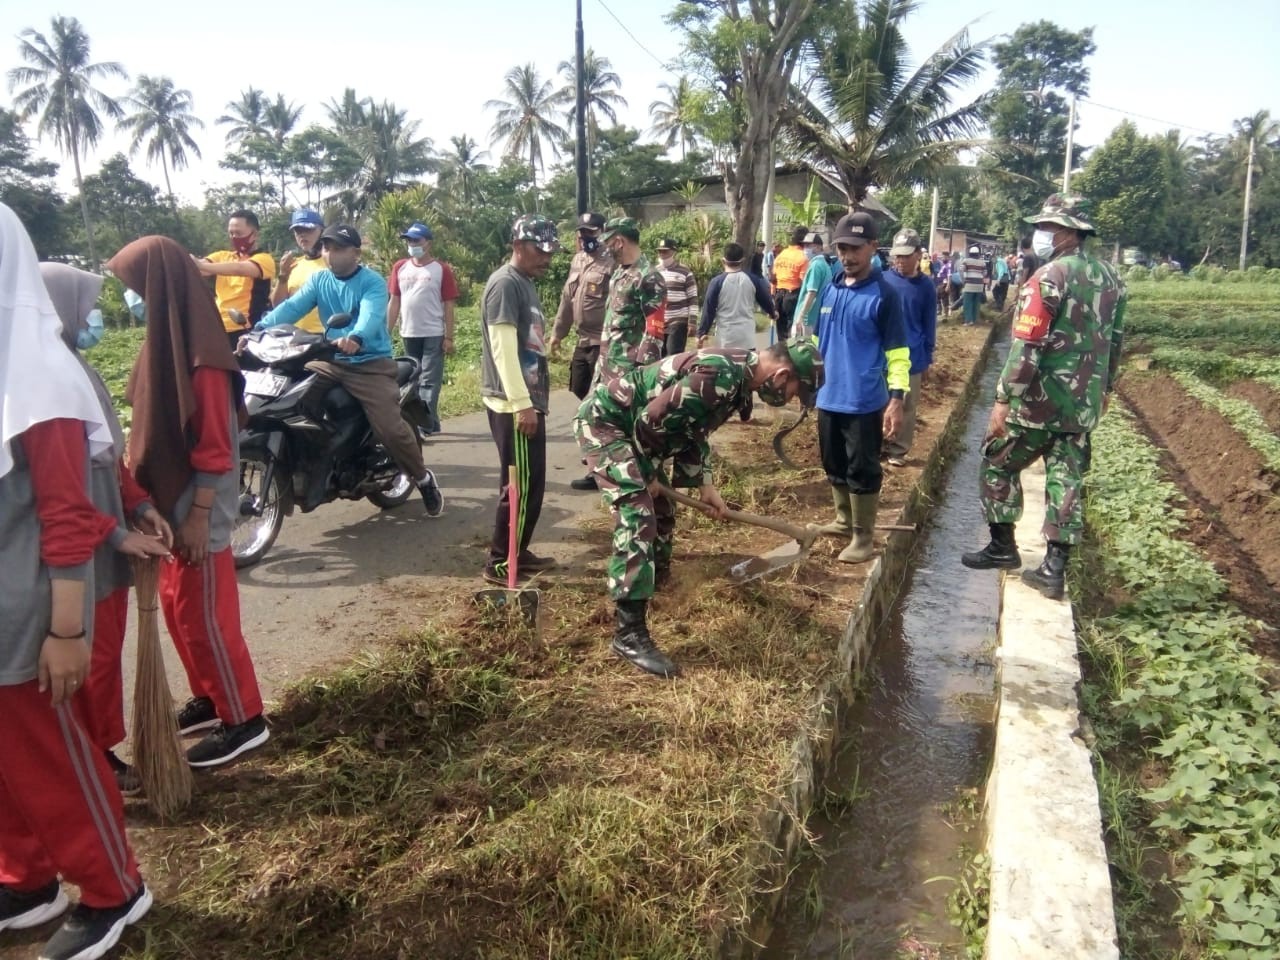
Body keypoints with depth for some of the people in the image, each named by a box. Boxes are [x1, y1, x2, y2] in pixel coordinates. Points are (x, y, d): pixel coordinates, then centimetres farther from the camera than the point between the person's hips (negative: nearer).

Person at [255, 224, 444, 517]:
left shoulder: (373, 282, -10)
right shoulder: (318, 280, 8)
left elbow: (371, 315, -29)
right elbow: (292, 307, -7)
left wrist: (355, 338, -52)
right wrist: (261, 329, -25)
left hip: (372, 364, -6)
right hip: (331, 361, 6)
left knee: (390, 428, -19)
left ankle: (423, 478, 6)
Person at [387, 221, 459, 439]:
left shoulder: (441, 269, -3)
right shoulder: (400, 268, 8)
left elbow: (448, 306, -4)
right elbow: (394, 302, 11)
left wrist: (449, 337, -9)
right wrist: (387, 332, 5)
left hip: (434, 335, -5)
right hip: (409, 334, 5)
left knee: (429, 382, -4)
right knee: (414, 381, 12)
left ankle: (424, 426, -1)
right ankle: (431, 423, 23)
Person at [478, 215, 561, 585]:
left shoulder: (526, 285, 17)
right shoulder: (505, 283, -14)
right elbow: (503, 348, -21)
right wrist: (522, 403, -25)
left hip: (529, 399, 10)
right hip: (513, 405, -10)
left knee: (533, 482, 15)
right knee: (520, 485, -5)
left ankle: (517, 553, 25)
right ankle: (500, 563, 4)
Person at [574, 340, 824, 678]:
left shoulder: (735, 376, 5)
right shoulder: (720, 376, -28)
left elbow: (693, 430, 17)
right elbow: (651, 419, -27)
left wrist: (704, 484, 11)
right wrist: (647, 476, -11)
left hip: (630, 426, 10)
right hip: (604, 419, -10)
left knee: (661, 511, 19)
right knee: (637, 518, -18)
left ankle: (650, 583, 41)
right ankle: (629, 633, -16)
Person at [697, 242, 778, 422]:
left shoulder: (717, 281, -7)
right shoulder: (753, 280, 1)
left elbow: (709, 310, -6)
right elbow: (765, 300, 14)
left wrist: (702, 333, 2)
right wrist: (773, 313, 36)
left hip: (725, 338, -2)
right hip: (747, 337, 2)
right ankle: (745, 414, 13)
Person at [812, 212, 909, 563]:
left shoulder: (884, 293, -11)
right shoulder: (830, 288, 7)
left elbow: (897, 350, -11)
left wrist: (896, 398, -17)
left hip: (864, 402, -6)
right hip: (829, 398, 6)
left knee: (862, 471, 2)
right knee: (835, 466, 18)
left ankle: (862, 538, 13)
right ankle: (844, 520, 37)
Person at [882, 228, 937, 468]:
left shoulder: (925, 286, -2)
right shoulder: (883, 280, -3)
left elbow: (929, 326, 4)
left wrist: (927, 360, 5)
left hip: (912, 358, 0)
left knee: (906, 407, 7)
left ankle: (898, 450, 19)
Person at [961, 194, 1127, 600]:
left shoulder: (1049, 277, -16)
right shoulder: (1110, 278, 8)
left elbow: (1027, 347, -21)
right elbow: (1114, 341, 16)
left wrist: (1003, 400, -18)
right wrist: (1104, 388, 27)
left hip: (1040, 400, -7)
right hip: (1084, 403, 7)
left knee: (998, 464, 11)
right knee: (1067, 479, 9)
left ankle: (1002, 547, 19)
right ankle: (1054, 569, 12)